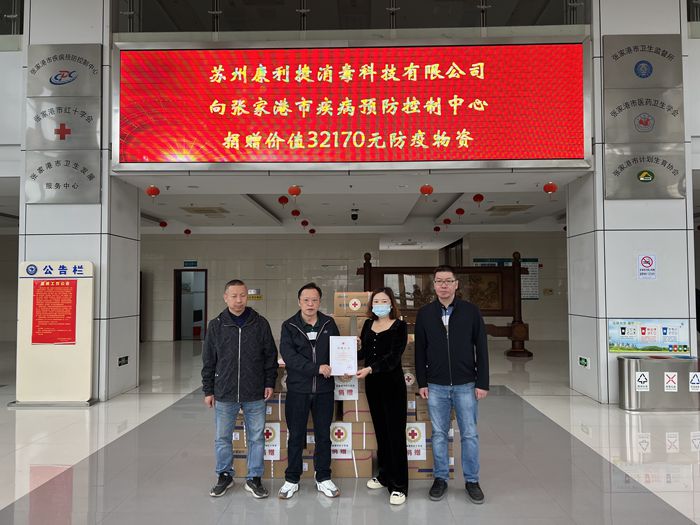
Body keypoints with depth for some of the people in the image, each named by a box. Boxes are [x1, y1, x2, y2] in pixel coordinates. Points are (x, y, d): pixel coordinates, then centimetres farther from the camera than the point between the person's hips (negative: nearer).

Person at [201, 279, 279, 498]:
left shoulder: (260, 323, -2)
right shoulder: (216, 326, -1)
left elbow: (271, 356, 4)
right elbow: (208, 361, 4)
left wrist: (269, 382, 0)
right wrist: (208, 390, 3)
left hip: (255, 395, 0)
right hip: (224, 394, 1)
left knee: (256, 438, 9)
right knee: (223, 439, 13)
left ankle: (254, 478, 25)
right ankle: (224, 476, 32)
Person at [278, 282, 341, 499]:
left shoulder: (329, 324, 5)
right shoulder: (289, 326, -3)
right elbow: (289, 356, -15)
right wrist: (316, 368, -23)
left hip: (324, 389, 2)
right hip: (298, 389, -2)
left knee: (323, 435, 12)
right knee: (296, 436, 9)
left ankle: (323, 478, 26)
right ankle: (292, 479, 25)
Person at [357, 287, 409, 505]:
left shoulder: (399, 326, -8)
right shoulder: (368, 324, 8)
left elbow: (393, 356, -19)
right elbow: (364, 352, 9)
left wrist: (369, 369, -30)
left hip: (393, 384, -5)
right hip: (372, 384, 5)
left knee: (395, 433, -2)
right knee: (380, 430, 15)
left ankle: (399, 485, 6)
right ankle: (385, 475, 29)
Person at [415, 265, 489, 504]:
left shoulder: (471, 311, -3)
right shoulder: (424, 313, 1)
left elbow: (481, 348, -2)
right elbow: (420, 351, 5)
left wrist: (482, 383, -5)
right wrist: (422, 382, 1)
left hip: (466, 385, -1)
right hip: (436, 386, 1)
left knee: (469, 434, 7)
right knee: (439, 434, 10)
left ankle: (471, 480, 22)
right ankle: (440, 478, 24)